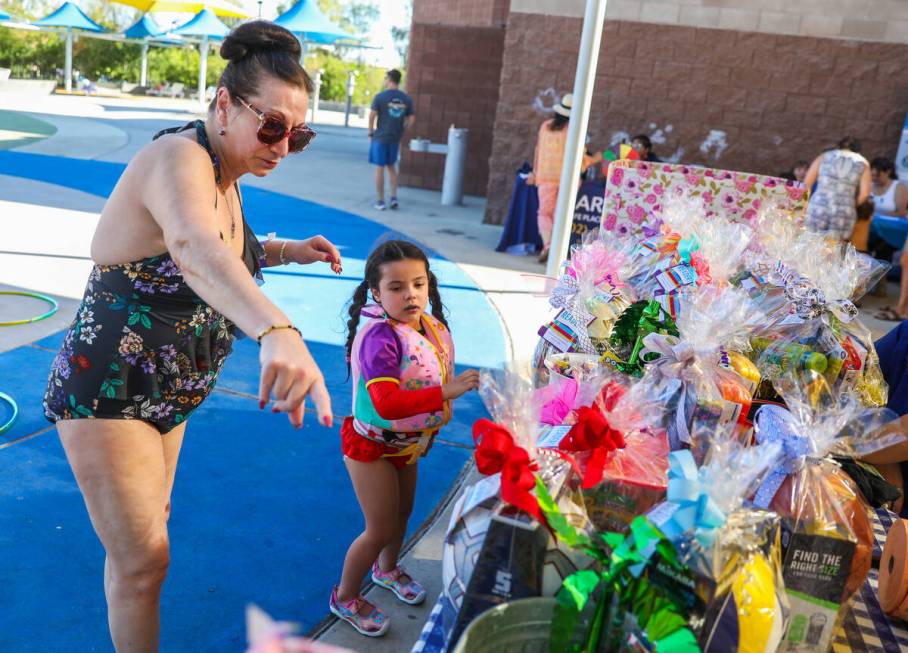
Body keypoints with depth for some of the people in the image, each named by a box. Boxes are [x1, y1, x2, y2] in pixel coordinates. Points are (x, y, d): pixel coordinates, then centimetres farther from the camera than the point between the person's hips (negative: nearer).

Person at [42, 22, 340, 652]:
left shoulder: (224, 172, 2)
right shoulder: (180, 159, -27)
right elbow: (193, 249, -50)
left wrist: (285, 251, 2)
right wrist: (278, 330, -68)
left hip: (165, 393, 9)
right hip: (107, 392, -9)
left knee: (142, 540, 24)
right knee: (144, 559, 0)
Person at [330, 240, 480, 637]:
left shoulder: (430, 326, -8)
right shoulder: (380, 337, -32)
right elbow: (386, 404, -42)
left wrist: (436, 418, 6)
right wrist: (445, 392, -45)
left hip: (407, 442, 8)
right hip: (373, 446, -7)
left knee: (402, 513, 26)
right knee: (380, 529, 5)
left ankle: (387, 569, 56)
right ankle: (345, 597, 31)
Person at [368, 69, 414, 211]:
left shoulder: (380, 97, -10)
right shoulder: (407, 99, 3)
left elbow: (372, 115, -12)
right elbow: (411, 119, 4)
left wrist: (371, 132, 1)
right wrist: (401, 132, 13)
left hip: (380, 137, -4)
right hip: (395, 139, 4)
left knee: (379, 168, 4)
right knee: (391, 167, 19)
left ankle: (380, 201, 7)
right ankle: (393, 198, 12)